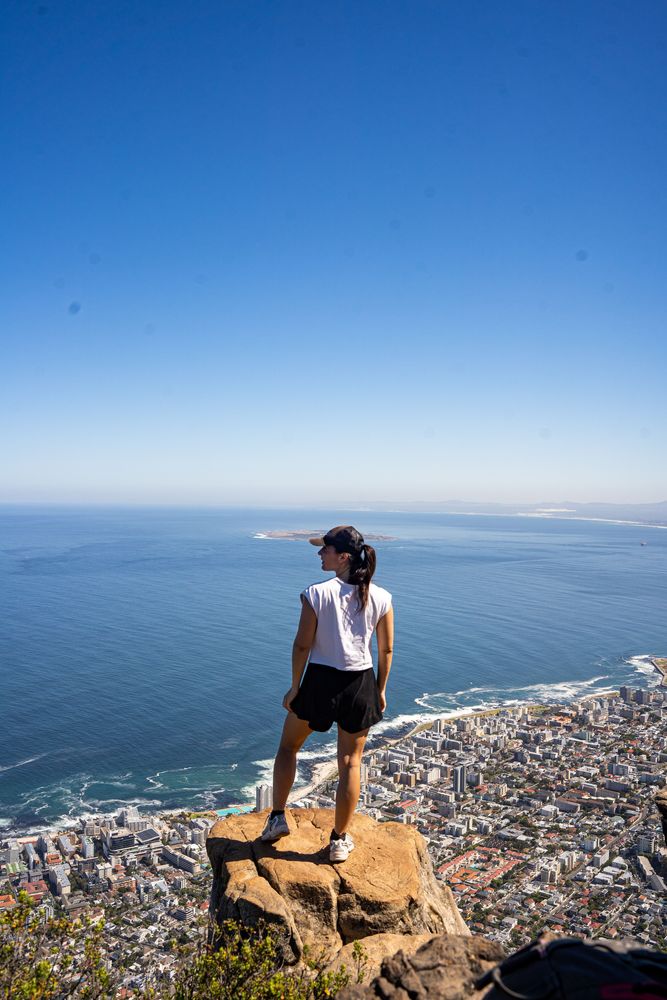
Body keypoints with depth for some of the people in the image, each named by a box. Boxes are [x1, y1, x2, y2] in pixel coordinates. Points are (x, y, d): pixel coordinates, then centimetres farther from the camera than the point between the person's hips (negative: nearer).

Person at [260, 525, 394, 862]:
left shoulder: (316, 594, -16)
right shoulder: (381, 598, -6)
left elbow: (302, 645, -11)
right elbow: (386, 650, 0)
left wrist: (295, 686, 1)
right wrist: (380, 690, 13)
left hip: (320, 680, -2)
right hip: (360, 683, 2)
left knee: (288, 746, 23)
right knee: (351, 762, 15)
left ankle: (278, 817, 31)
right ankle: (340, 840, 27)